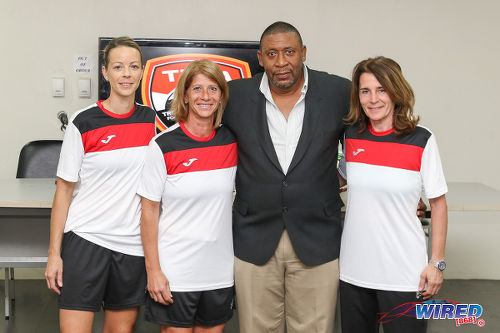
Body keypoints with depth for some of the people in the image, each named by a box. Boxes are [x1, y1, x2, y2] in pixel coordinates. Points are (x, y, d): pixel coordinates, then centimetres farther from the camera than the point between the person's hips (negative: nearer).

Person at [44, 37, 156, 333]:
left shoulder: (151, 121, 5)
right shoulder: (83, 123, -5)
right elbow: (65, 189, -2)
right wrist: (54, 253, -5)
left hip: (133, 243, 3)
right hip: (85, 238, -3)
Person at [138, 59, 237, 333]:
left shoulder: (231, 142, 2)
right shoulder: (163, 146, -9)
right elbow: (149, 211, -7)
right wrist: (153, 270, -10)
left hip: (220, 270, 4)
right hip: (174, 273, -4)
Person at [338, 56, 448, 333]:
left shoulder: (421, 140, -7)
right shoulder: (350, 136, 1)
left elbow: (438, 203, -2)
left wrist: (437, 262, -4)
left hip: (404, 274, -3)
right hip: (353, 270, 3)